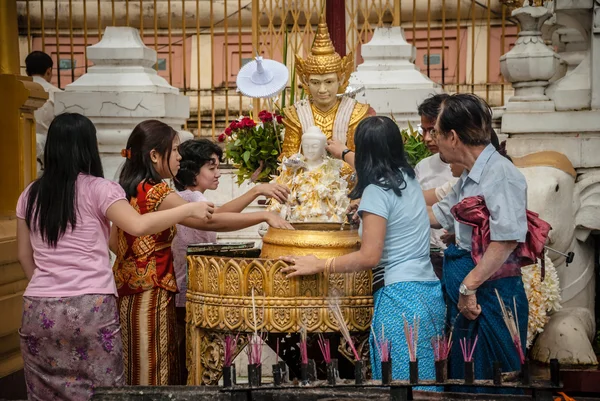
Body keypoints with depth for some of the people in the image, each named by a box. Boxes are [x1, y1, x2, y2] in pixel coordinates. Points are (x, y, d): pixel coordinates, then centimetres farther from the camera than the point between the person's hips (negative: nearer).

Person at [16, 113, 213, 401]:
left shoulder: (30, 195, 10)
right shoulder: (98, 189, -4)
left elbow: (24, 255, 16)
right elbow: (138, 226, -18)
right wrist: (190, 209, -8)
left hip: (38, 310, 4)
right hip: (91, 307, -4)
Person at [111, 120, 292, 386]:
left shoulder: (128, 190, 11)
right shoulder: (156, 193, -17)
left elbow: (114, 243, 17)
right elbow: (210, 221, -24)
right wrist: (265, 216, -21)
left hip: (129, 290, 9)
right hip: (149, 296, -9)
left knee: (138, 374, 14)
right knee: (151, 375, -2)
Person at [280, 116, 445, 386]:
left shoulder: (377, 191, -11)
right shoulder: (409, 180, 13)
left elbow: (370, 258, -16)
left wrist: (318, 266, -10)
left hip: (402, 298, -9)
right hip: (430, 292, 9)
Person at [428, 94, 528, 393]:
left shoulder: (500, 173, -17)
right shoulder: (469, 178, 15)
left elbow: (507, 240, -26)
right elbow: (439, 214, 31)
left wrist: (469, 286, -23)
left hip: (491, 291, -10)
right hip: (466, 293, 10)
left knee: (489, 383, -2)